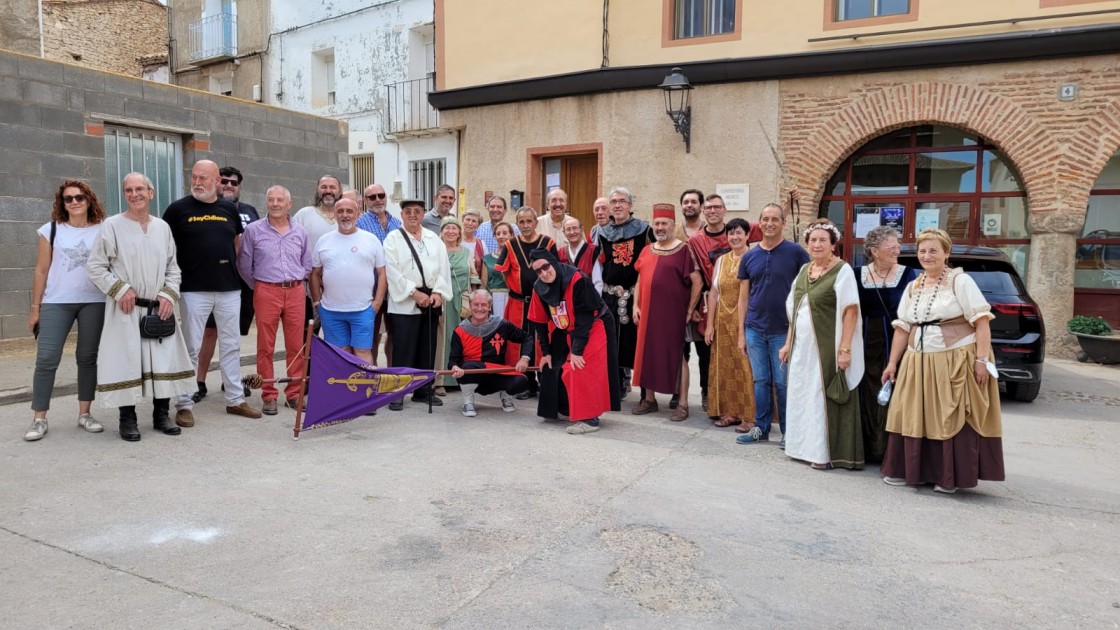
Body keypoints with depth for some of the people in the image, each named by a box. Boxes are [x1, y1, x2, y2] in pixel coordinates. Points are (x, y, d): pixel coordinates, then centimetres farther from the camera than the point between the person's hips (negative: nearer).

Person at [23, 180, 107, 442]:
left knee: (88, 357, 7)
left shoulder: (103, 230, 4)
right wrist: (35, 307, 4)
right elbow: (41, 270, 6)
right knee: (46, 358, -4)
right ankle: (39, 419, 4)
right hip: (56, 303, 0)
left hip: (95, 302, 0)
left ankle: (85, 413, 16)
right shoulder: (51, 230, 4)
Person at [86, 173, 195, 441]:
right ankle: (127, 419, 11)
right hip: (125, 308, -3)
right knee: (126, 361, -1)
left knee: (165, 359, 4)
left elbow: (173, 268, 12)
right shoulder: (112, 225, -2)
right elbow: (95, 267, -1)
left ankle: (162, 414, 17)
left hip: (159, 307, 4)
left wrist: (169, 295, -1)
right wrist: (120, 290, -11)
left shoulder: (162, 227, 9)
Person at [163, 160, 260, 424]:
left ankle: (235, 399, 21)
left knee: (231, 346, 11)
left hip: (230, 289, 3)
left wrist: (235, 269, 11)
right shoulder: (178, 209, -1)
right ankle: (184, 404, 11)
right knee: (191, 348, 2)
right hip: (194, 290, -3)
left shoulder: (229, 209, 8)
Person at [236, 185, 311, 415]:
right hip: (266, 292, -2)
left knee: (296, 346, 5)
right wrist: (256, 286, 8)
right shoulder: (253, 230, 1)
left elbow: (307, 264, 19)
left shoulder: (300, 232, 10)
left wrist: (296, 281, 13)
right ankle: (269, 396, 9)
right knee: (265, 347, 0)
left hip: (295, 292, 3)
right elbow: (244, 265, 6)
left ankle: (294, 393, 15)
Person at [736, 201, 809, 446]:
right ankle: (761, 427, 22)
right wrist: (741, 333, 6)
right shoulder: (749, 257, 7)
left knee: (783, 383, 4)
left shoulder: (796, 253, -3)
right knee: (760, 381, 11)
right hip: (755, 330, 3)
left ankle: (788, 431, 17)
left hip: (784, 331, -3)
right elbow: (743, 298, 9)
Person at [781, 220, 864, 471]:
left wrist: (845, 348, -20)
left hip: (827, 347, -7)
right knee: (803, 396, 12)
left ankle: (826, 452, 11)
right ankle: (806, 446, 25)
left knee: (824, 397, 0)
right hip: (802, 347, 7)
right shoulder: (804, 270, 12)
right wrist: (788, 344, 13)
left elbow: (850, 311, -14)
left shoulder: (842, 270, -8)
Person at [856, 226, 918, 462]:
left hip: (895, 347, -2)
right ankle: (868, 449, 17)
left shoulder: (908, 274, 1)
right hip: (866, 347, 2)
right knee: (867, 398, 7)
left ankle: (891, 451, 9)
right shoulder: (858, 275, 6)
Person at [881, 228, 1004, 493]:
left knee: (952, 420, 0)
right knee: (914, 417, 8)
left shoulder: (960, 281, -5)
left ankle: (950, 478, 11)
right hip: (918, 362, 6)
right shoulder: (912, 287, 12)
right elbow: (902, 328, 14)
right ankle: (911, 470, 20)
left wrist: (982, 359, -18)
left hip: (956, 362, -5)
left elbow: (981, 321, -11)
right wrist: (892, 363, 10)